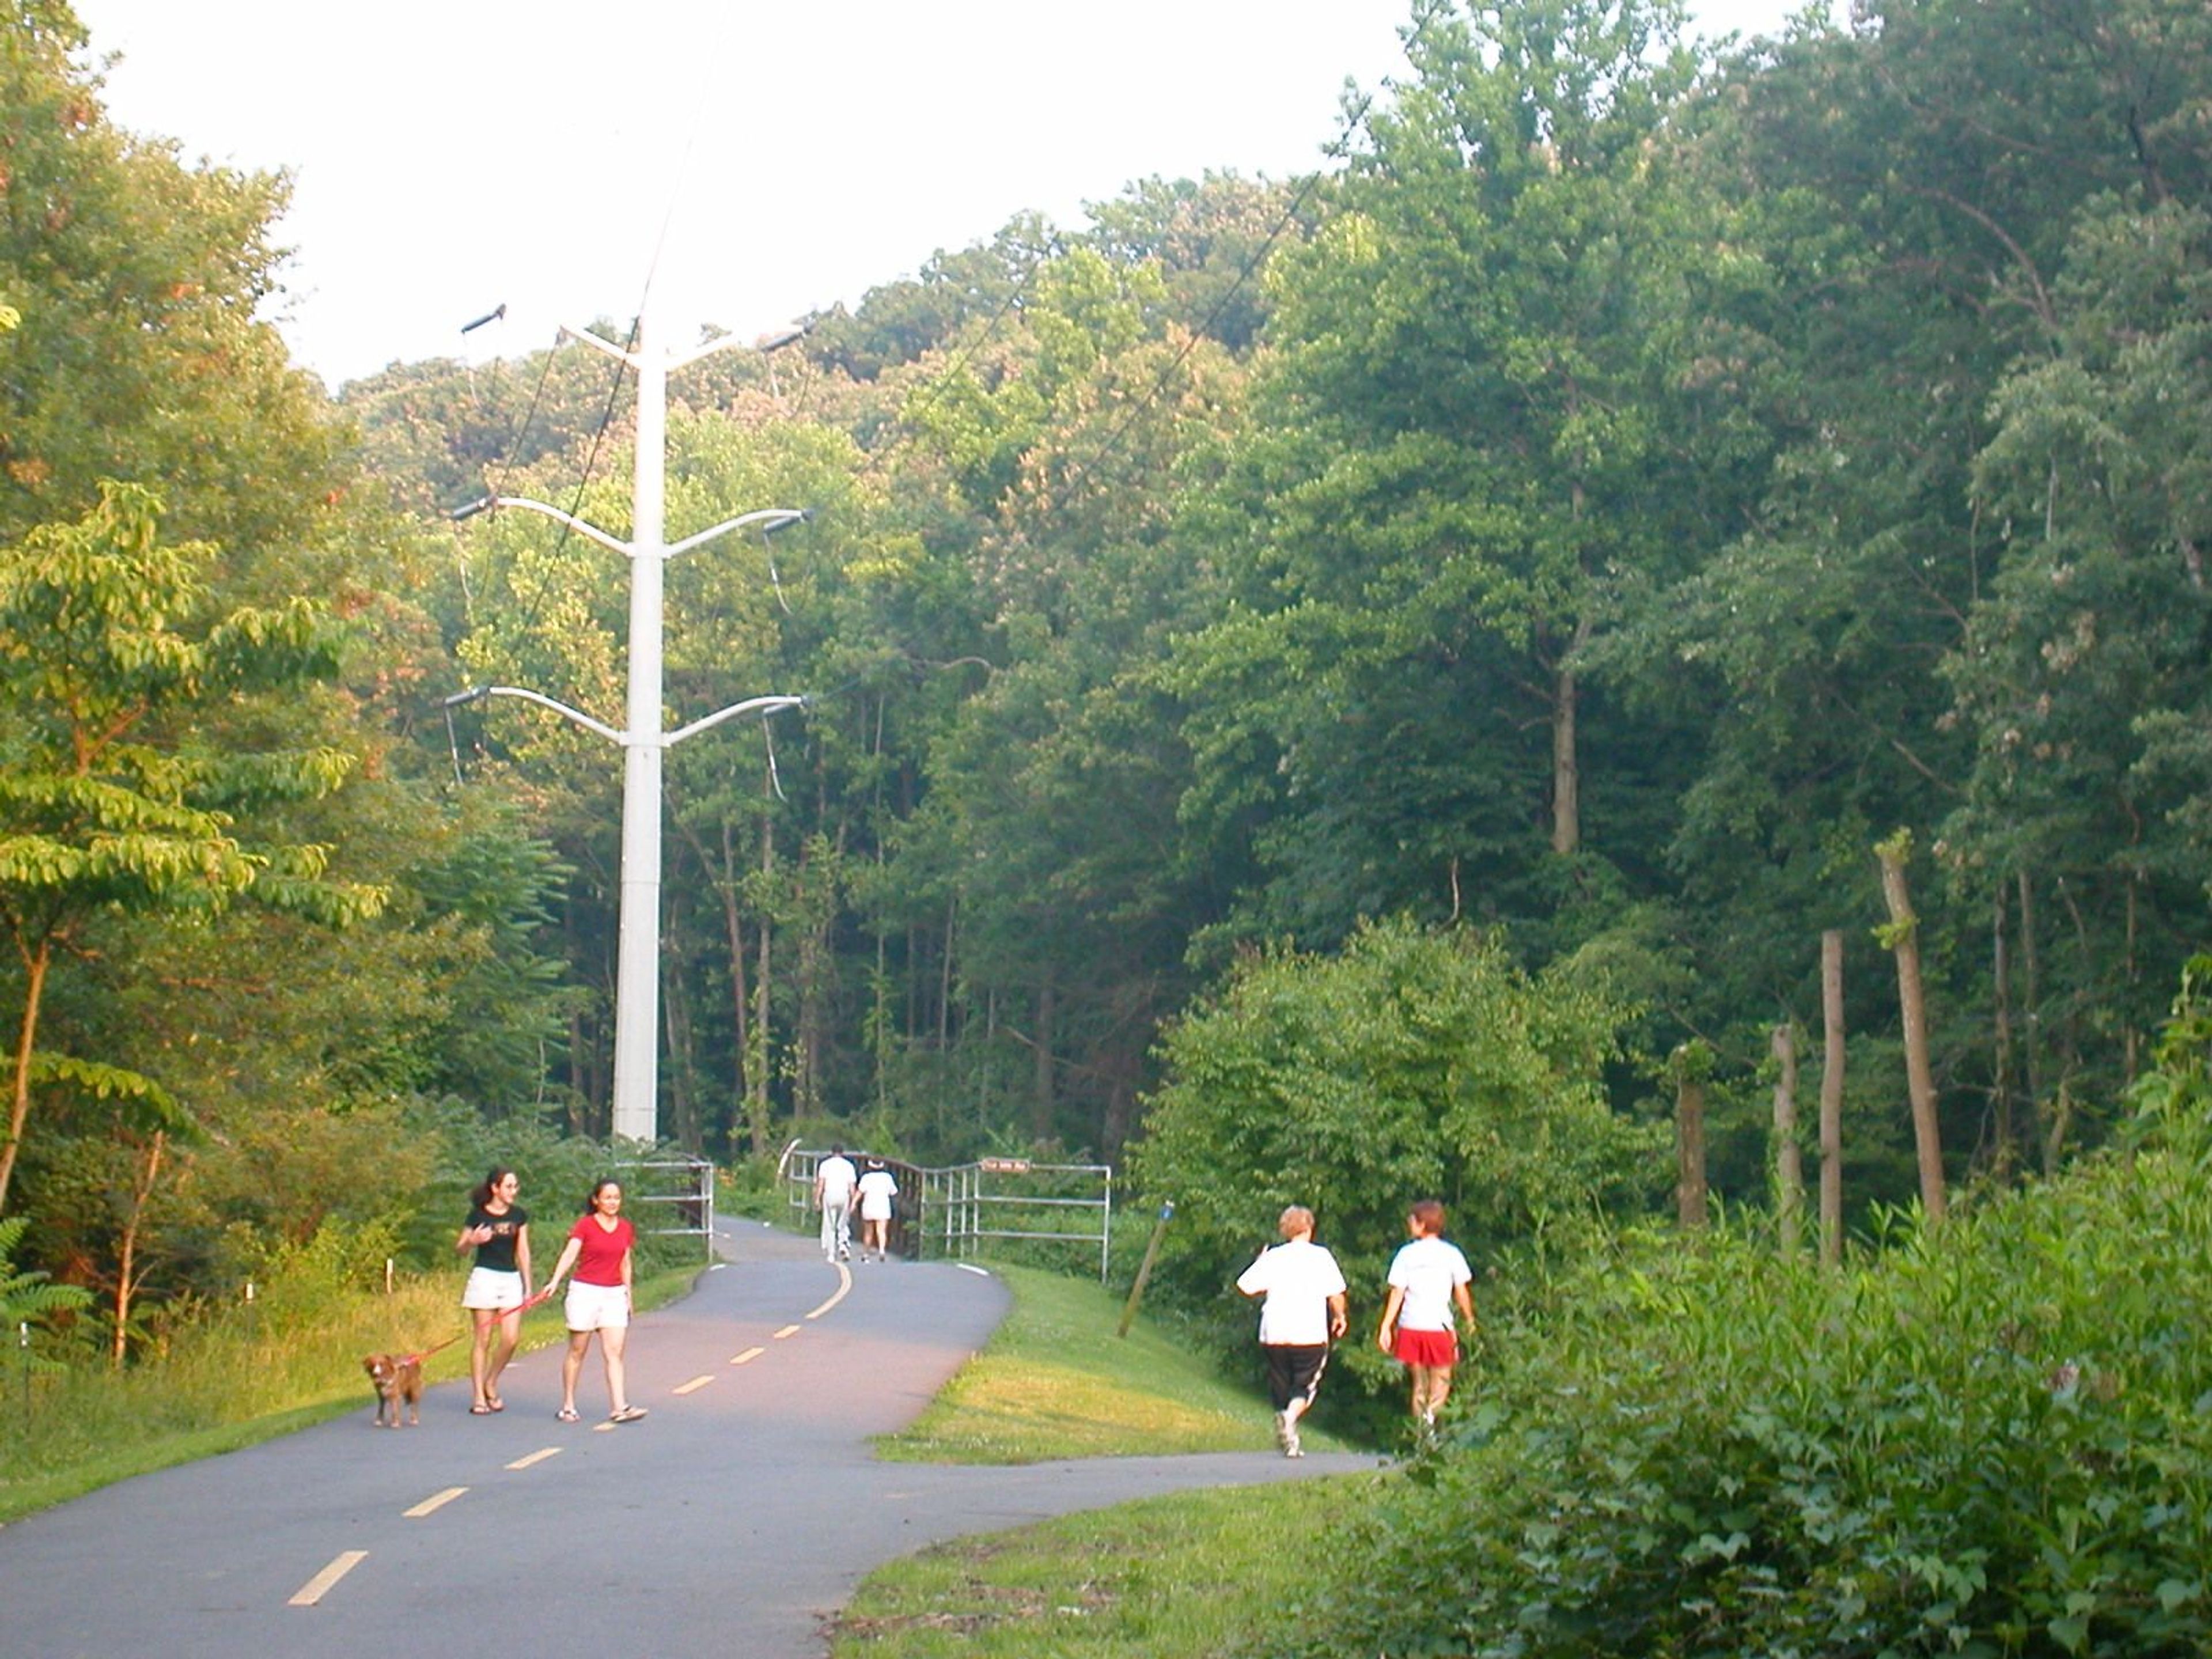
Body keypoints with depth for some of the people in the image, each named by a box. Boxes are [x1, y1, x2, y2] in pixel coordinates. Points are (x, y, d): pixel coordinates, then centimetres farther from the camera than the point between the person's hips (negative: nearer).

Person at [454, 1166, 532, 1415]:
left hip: (511, 1278, 4)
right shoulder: (478, 1215, -2)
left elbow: (523, 1252, 12)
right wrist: (473, 1241, -17)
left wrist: (527, 1286, 10)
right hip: (485, 1276, -4)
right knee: (483, 1339, -2)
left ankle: (490, 1384, 14)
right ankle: (478, 1397, 3)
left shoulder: (519, 1215, 9)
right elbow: (458, 1248, 4)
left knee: (511, 1338, -6)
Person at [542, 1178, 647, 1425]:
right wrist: (555, 1281, -30)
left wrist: (628, 1295, 15)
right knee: (577, 1351, 5)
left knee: (614, 1352, -5)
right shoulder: (585, 1225, -5)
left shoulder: (626, 1228, 8)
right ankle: (568, 1406, 13)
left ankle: (619, 1408, -10)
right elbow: (569, 1254, -16)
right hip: (585, 1291, -3)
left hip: (614, 1294, 3)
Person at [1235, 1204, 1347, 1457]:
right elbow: (1336, 1294, -1)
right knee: (1306, 1385, 3)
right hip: (1310, 1335, -2)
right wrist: (1339, 1317, 18)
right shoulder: (1321, 1256, 1)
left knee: (1280, 1386, 15)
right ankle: (1292, 1415, -25)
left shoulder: (1273, 1257, 4)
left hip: (1274, 1335, 2)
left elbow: (1245, 1286, -1)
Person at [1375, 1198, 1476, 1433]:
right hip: (1440, 1326, -1)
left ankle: (1419, 1423, 15)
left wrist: (1386, 1327, 1)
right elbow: (1461, 1292, 2)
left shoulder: (1406, 1254, -1)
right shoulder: (1451, 1253, -1)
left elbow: (1397, 1293, -2)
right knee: (1441, 1381, 6)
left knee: (1419, 1383, 15)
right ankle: (1431, 1412, -23)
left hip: (1410, 1327, 1)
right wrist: (1469, 1319, 17)